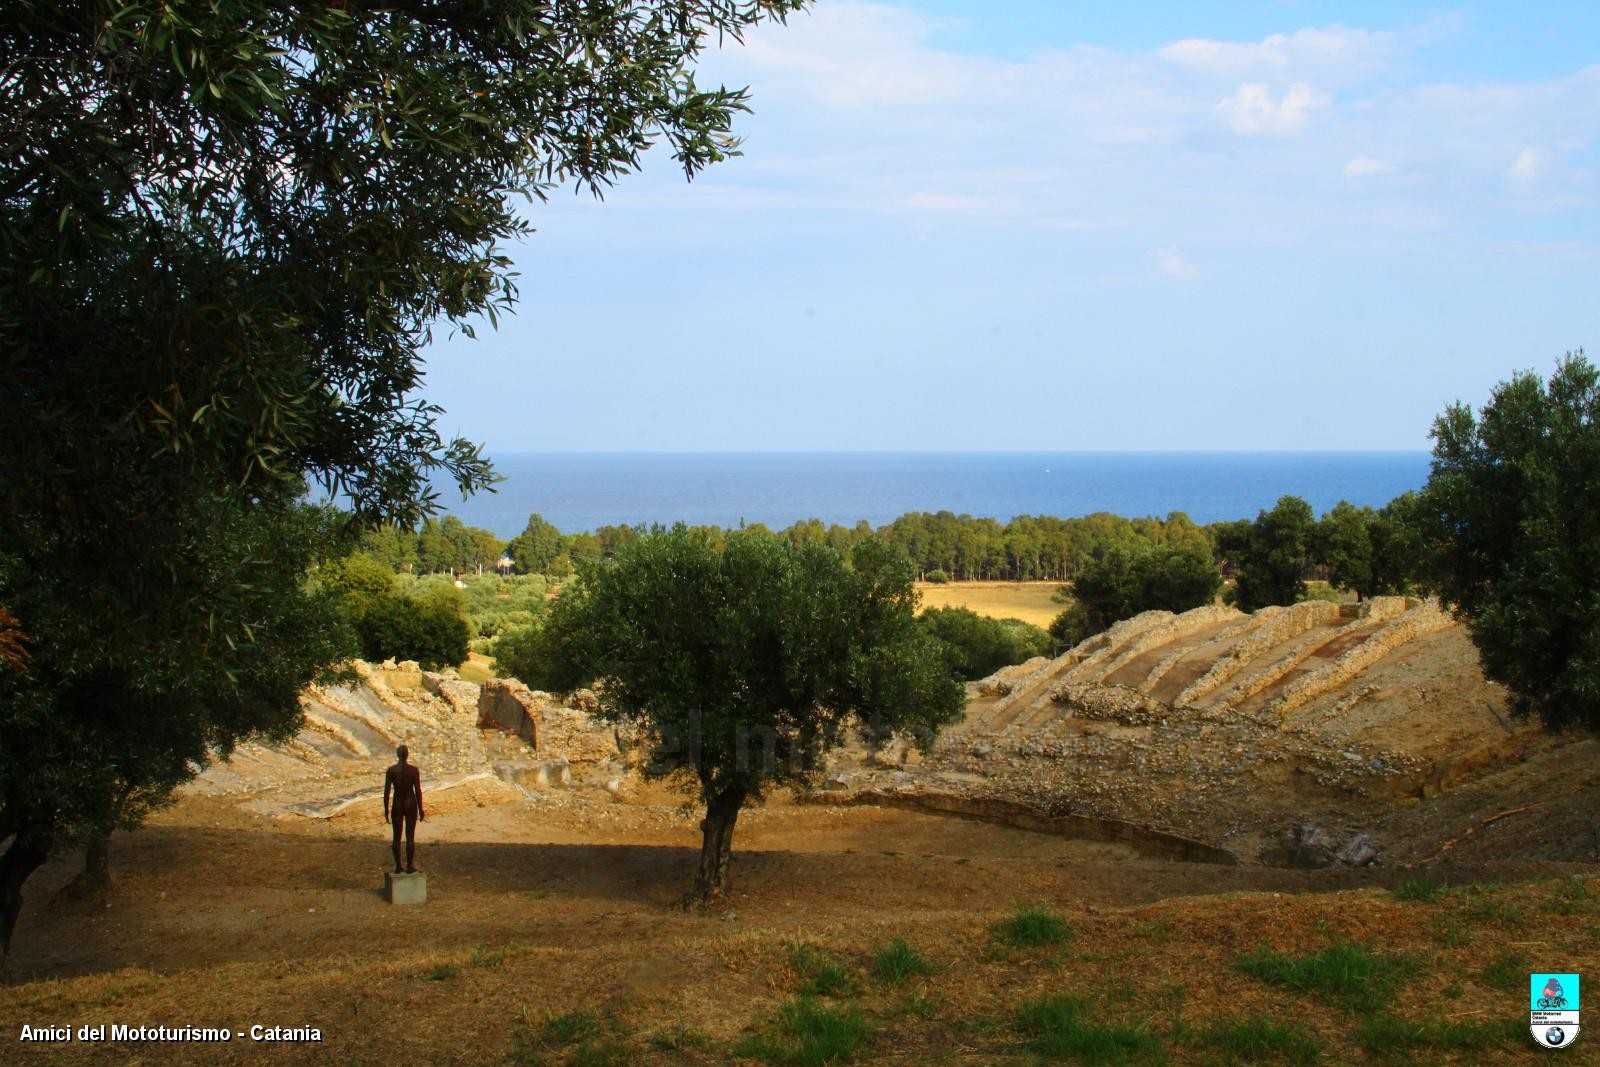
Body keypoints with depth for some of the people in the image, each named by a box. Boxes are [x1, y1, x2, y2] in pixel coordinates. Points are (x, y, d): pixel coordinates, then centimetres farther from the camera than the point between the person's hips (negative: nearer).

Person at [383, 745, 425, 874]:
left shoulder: (390, 771, -8)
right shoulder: (414, 770, -12)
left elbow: (386, 791, -5)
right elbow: (418, 791, -10)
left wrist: (386, 810, 6)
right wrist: (421, 809, 0)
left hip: (397, 806, 1)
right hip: (411, 805, -1)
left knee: (397, 837, 12)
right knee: (410, 837, 7)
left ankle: (398, 867, 14)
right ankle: (410, 867, 9)